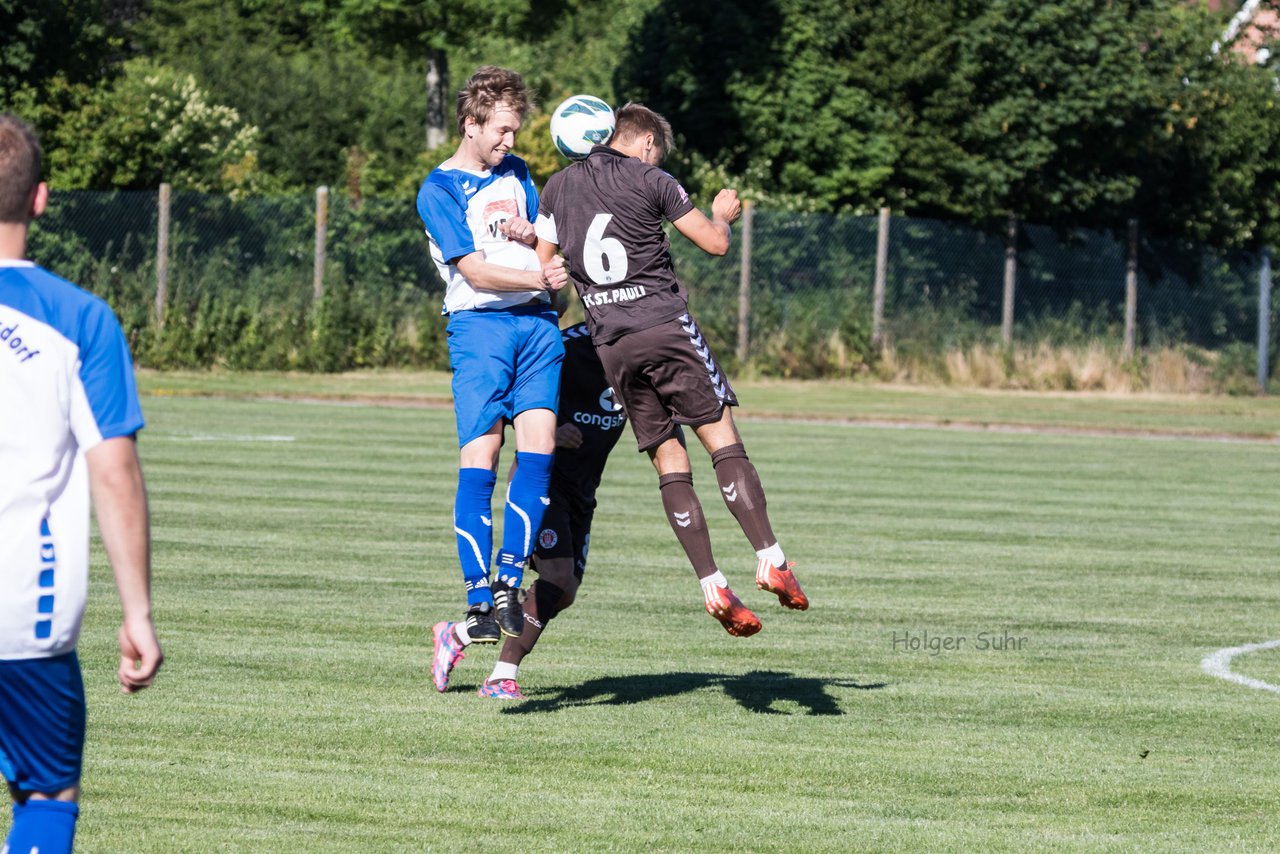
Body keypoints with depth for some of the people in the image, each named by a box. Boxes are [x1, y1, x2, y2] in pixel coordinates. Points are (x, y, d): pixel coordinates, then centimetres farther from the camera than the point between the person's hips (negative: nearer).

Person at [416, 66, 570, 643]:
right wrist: (537, 278, -20)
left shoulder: (516, 173, 19)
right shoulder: (438, 190, -1)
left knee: (537, 453, -9)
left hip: (537, 324, 5)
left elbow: (552, 251, 23)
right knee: (479, 460, -10)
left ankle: (509, 582, -3)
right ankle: (478, 601, -10)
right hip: (479, 326, -5)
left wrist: (532, 235, 1)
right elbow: (474, 270, -9)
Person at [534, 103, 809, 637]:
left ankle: (713, 587, -3)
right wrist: (722, 214, 25)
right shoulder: (649, 181, 1)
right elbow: (715, 243, 4)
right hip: (665, 327, -4)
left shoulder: (559, 186, 14)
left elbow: (541, 266, 17)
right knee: (723, 441, -2)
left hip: (610, 346, 4)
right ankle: (770, 561, -12)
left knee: (670, 465, 4)